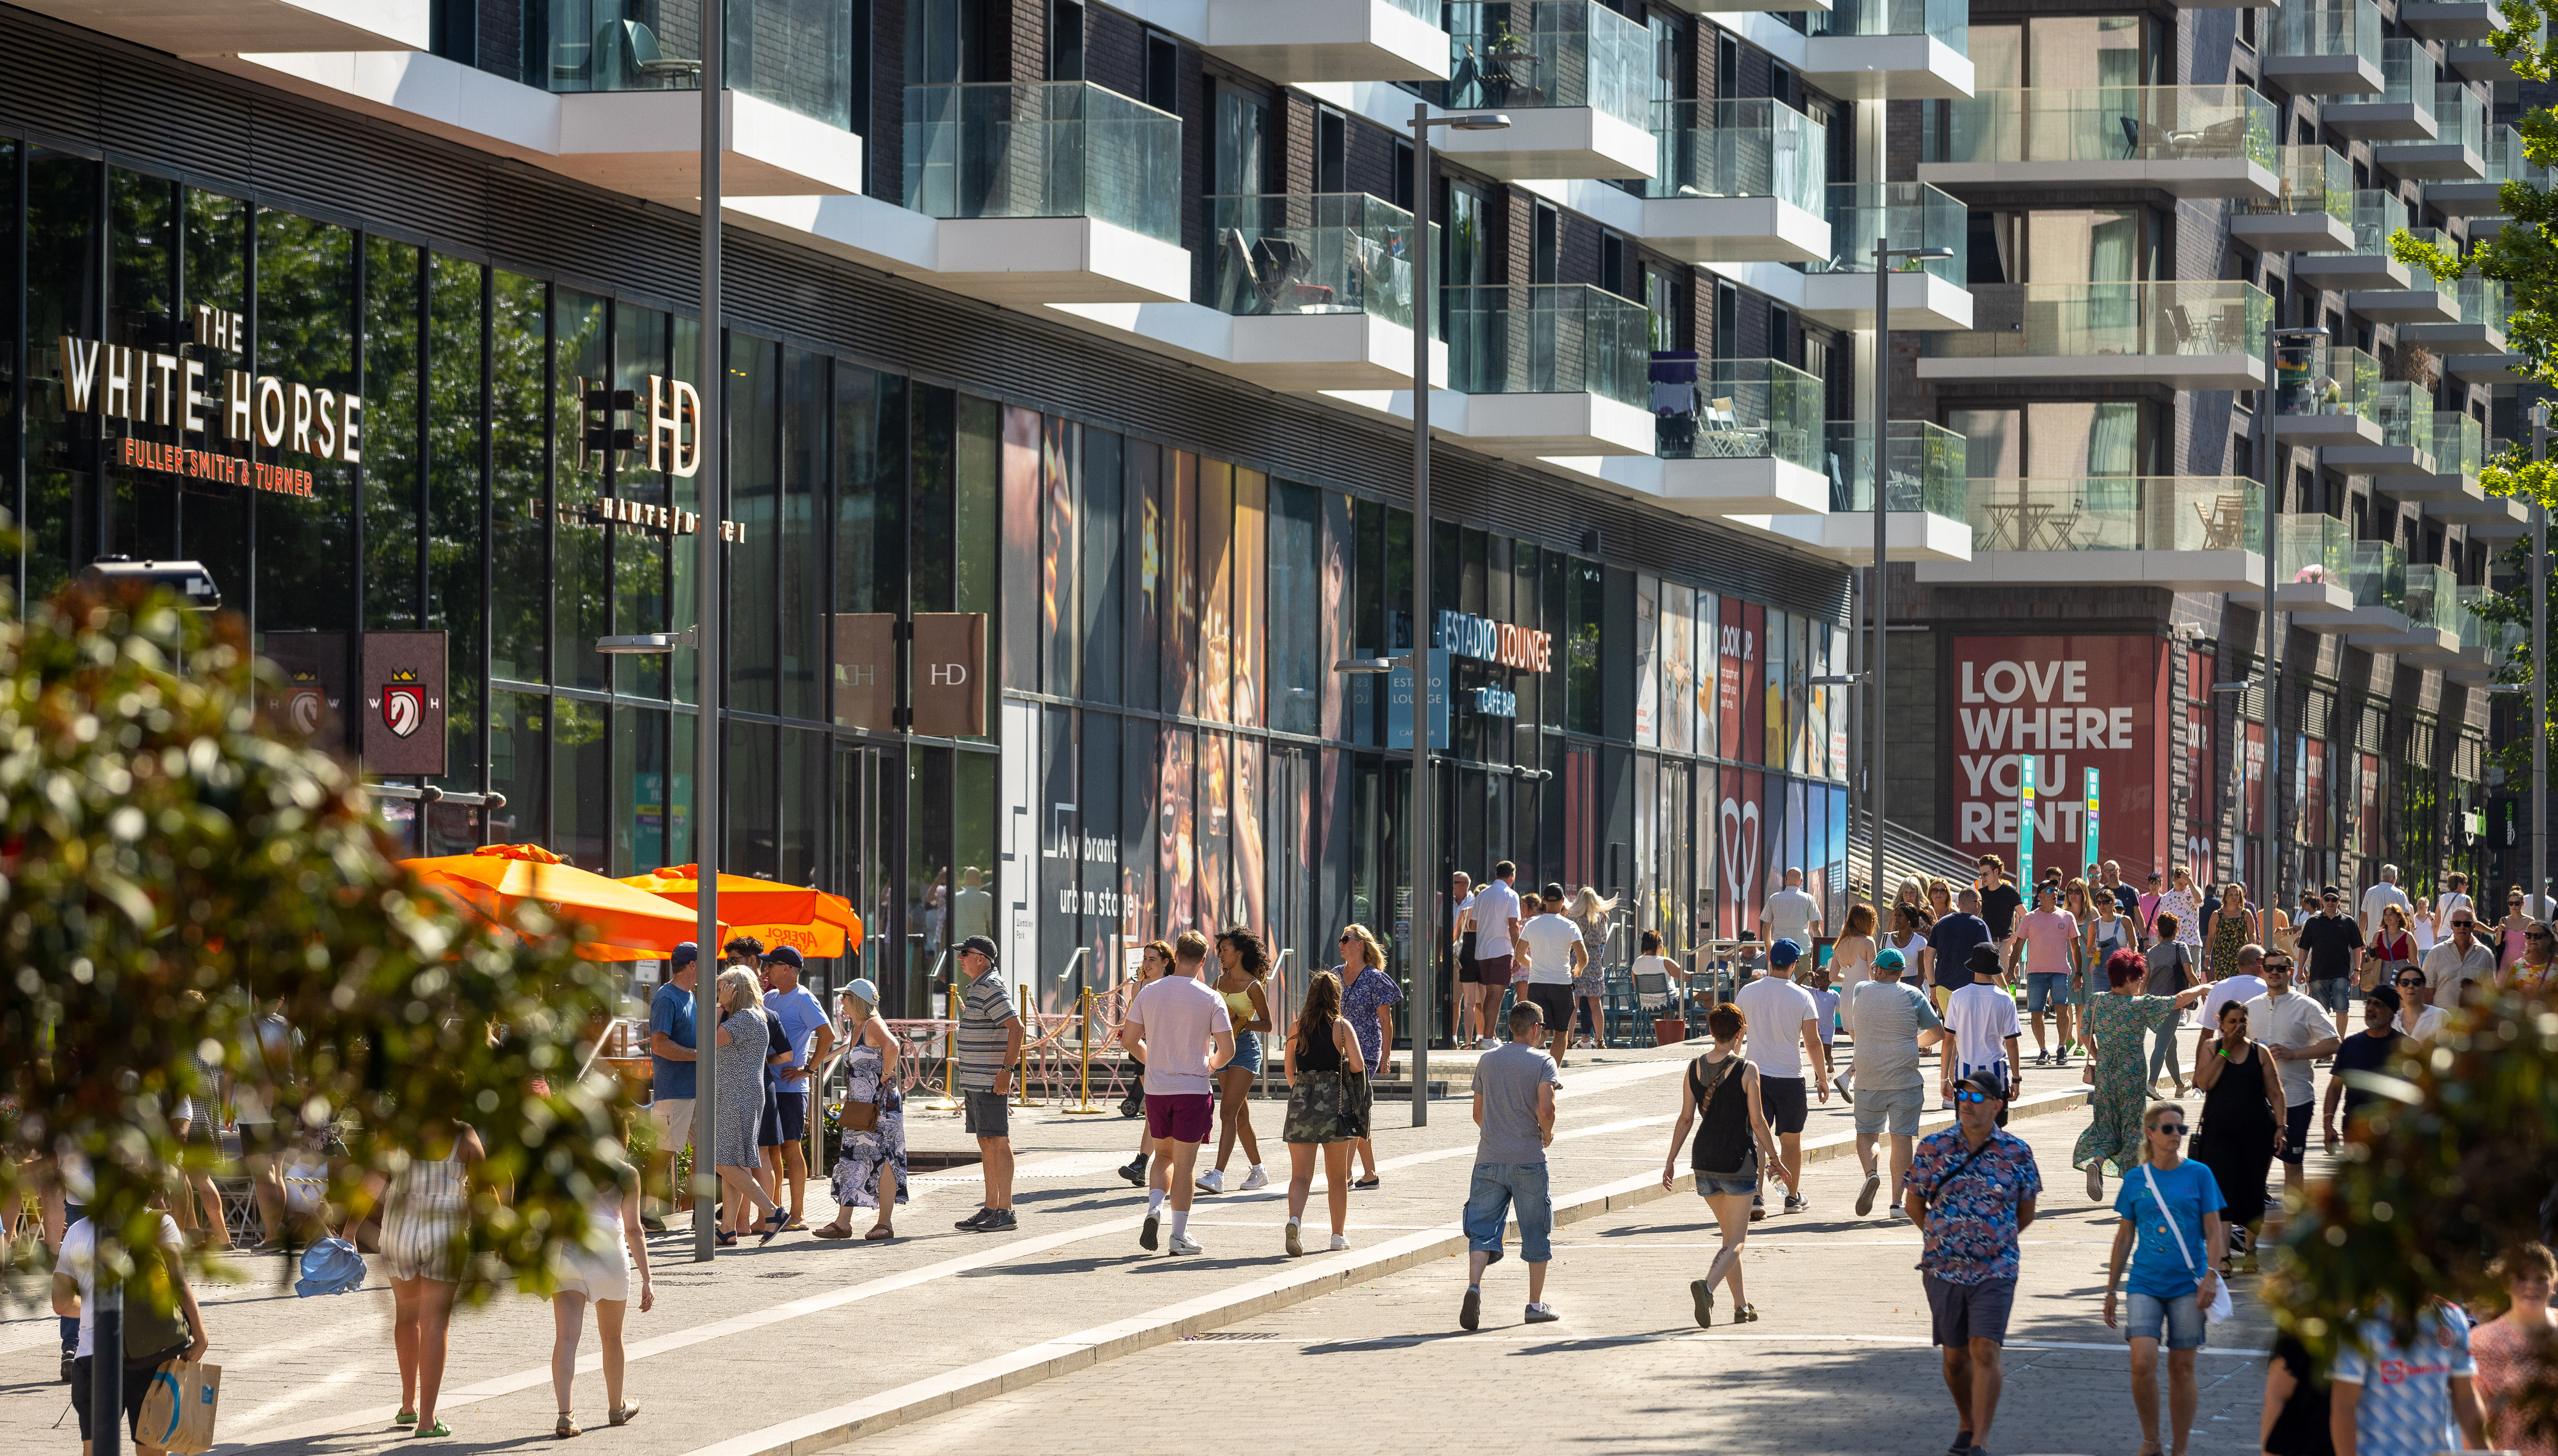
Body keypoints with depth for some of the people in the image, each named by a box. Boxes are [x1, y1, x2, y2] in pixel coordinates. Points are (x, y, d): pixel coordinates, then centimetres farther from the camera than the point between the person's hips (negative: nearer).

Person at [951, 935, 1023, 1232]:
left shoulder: (992, 988, -15)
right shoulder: (977, 987, 17)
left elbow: (1016, 1027, -23)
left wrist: (1006, 1070, -25)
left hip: (990, 1082, -11)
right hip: (975, 1082, 11)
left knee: (997, 1142, -9)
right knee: (986, 1144, 11)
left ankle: (1005, 1212, -9)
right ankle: (990, 1209, 15)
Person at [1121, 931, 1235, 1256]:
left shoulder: (1149, 993, 0)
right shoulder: (1211, 999, -8)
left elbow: (1129, 1040, 3)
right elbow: (1227, 1049, -11)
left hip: (1156, 1089, 3)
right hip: (1194, 1089, -3)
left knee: (1164, 1156, 20)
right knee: (1184, 1163, 4)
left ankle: (1154, 1208, -3)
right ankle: (1180, 1235, 6)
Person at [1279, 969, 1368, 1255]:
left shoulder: (1298, 1026, 4)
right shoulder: (1342, 1026, -3)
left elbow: (1288, 1066, 8)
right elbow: (1358, 1065, -10)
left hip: (1301, 1100, 1)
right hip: (1335, 1100, -1)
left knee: (1301, 1174, 0)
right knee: (1337, 1175, 13)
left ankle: (1294, 1219, -26)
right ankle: (1339, 1234, 21)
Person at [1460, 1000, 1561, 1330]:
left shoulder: (1487, 1062, 10)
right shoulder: (1542, 1062, -3)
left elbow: (1478, 1113, 13)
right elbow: (1546, 1108, -15)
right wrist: (1547, 1133, 4)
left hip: (1489, 1158, 3)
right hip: (1528, 1160, -3)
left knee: (1483, 1229, 0)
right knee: (1535, 1232, 10)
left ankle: (1474, 1287, -25)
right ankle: (1536, 1304, 15)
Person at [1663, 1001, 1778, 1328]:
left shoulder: (1695, 1068, 2)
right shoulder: (1746, 1070, -10)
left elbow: (1686, 1118, 3)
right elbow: (1757, 1121, -8)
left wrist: (1671, 1160, 10)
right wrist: (1773, 1157, 5)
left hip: (1704, 1162, 5)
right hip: (1738, 1162, -5)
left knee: (1730, 1235, 19)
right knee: (1736, 1240, -2)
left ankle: (1741, 1306, 22)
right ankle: (1707, 1286, -28)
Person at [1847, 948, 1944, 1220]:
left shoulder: (1862, 991, 3)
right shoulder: (1912, 995, -3)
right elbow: (1938, 1032, 1)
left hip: (1869, 1080, 1)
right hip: (1905, 1079, -1)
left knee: (1866, 1134, 13)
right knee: (1901, 1137, 2)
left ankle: (1871, 1173, -16)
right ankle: (1898, 1201, -2)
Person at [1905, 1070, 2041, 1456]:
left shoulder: (2016, 1153, -3)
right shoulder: (1934, 1148, -2)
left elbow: (2025, 1214, 9)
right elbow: (1913, 1203, 10)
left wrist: (1992, 1243, 10)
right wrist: (1940, 1238, 12)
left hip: (1995, 1271, -2)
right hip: (1943, 1268, 2)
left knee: (1984, 1351, -12)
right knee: (1955, 1355, 11)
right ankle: (1967, 1425, 33)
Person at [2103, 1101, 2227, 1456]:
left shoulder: (2198, 1174, 1)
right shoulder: (2135, 1179, 5)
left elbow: (2213, 1230, 2)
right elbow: (2124, 1236, 11)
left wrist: (2210, 1274, -10)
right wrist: (2111, 1290, 11)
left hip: (2188, 1285, -1)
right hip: (2146, 1284, 1)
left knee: (2182, 1367, 3)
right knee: (2143, 1363, -13)